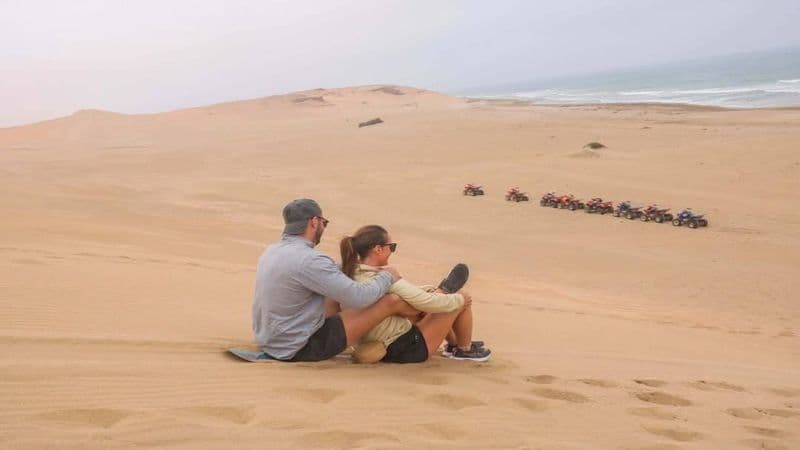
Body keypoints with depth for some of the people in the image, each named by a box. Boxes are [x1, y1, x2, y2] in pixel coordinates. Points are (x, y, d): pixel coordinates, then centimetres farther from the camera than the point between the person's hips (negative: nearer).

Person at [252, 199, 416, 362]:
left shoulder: (272, 251, 5)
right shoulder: (309, 261, -24)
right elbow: (359, 298, -21)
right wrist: (387, 277, -3)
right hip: (302, 348, -9)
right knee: (391, 301, -8)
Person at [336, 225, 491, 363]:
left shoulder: (349, 275, -2)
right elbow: (427, 303, -24)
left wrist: (426, 293, 13)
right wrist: (459, 299, -7)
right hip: (405, 350, -9)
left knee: (430, 294, 24)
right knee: (463, 298, 1)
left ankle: (454, 342, 39)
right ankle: (465, 349, 24)